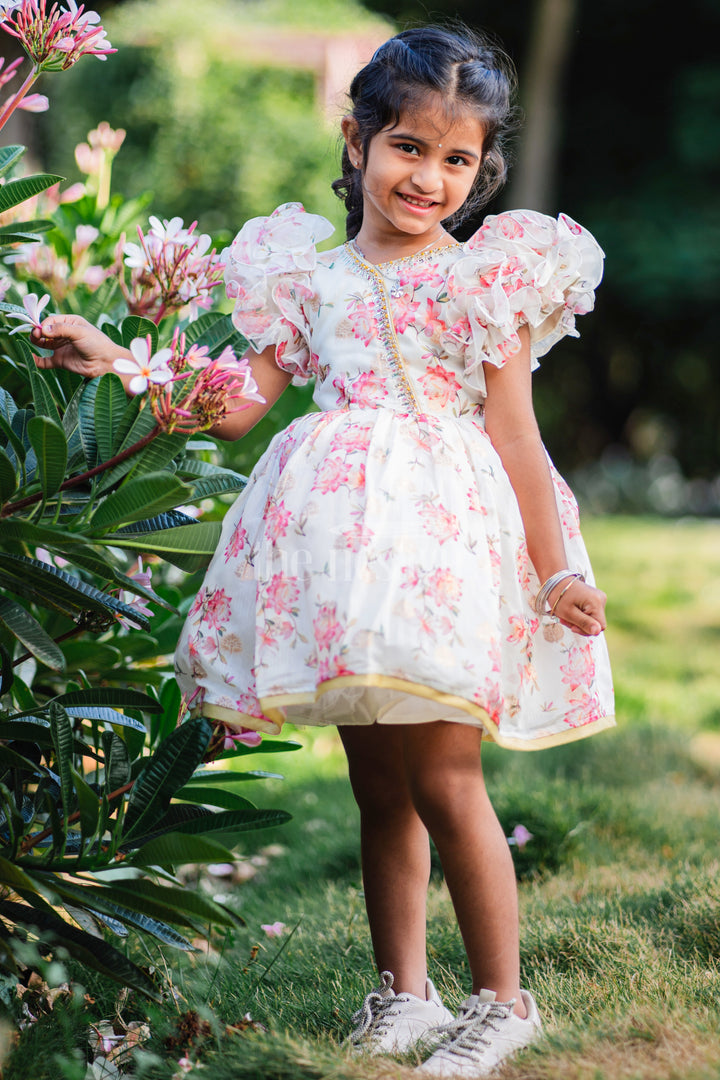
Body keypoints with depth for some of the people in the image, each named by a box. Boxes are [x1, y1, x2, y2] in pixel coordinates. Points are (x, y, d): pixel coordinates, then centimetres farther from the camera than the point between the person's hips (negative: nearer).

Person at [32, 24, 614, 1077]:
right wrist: (114, 360, 3)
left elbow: (512, 436, 2)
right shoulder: (311, 274, 12)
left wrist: (556, 571, 0)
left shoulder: (493, 278, 2)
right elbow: (234, 404, 11)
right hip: (344, 537, 4)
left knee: (444, 783, -6)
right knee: (379, 784, 10)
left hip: (446, 536, -4)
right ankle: (402, 990, 22)